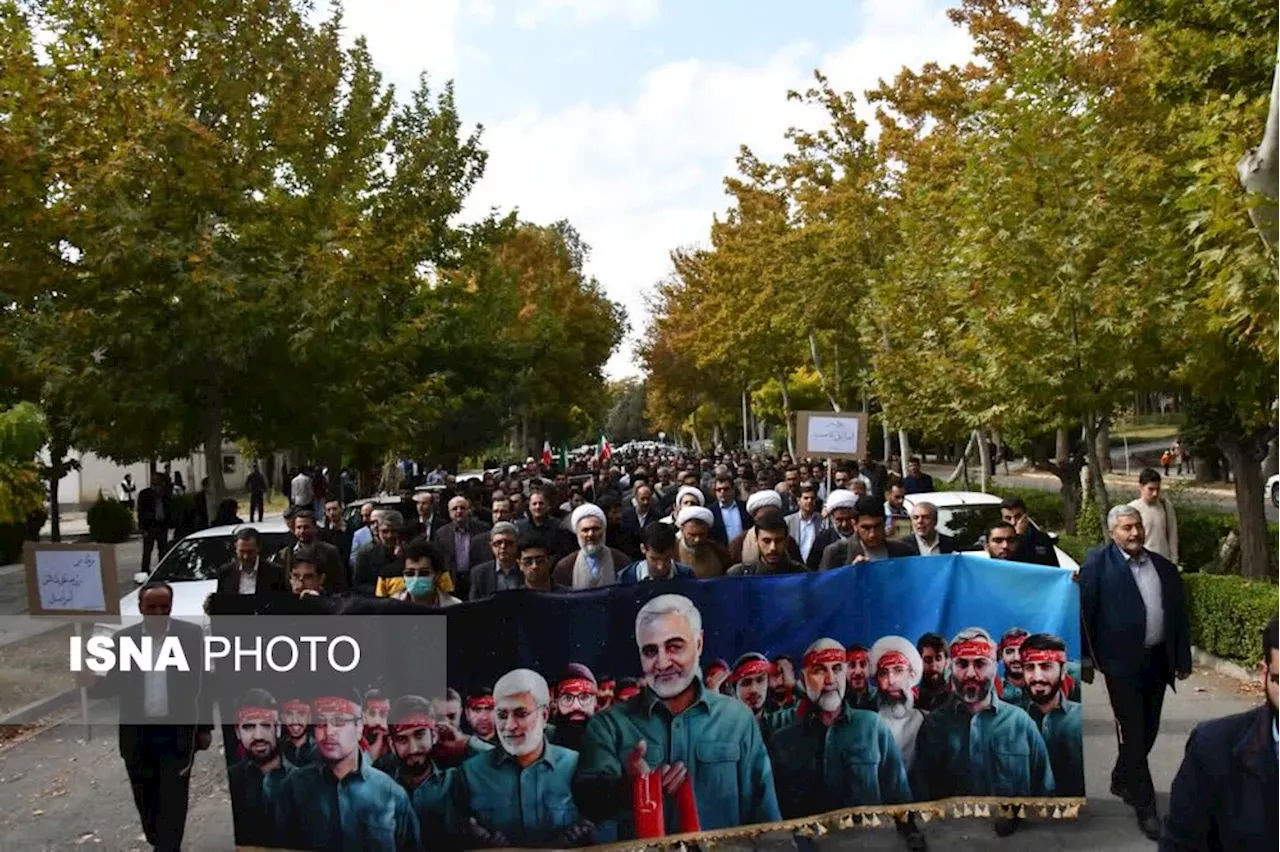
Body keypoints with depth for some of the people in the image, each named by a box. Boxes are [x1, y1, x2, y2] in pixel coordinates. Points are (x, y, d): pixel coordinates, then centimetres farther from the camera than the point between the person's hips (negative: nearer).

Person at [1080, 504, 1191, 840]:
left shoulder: (1164, 567, 10)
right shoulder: (1098, 563, -7)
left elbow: (1179, 615, 13)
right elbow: (1084, 610, -8)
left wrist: (1183, 659, 9)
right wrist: (1087, 659, -9)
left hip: (1157, 660, 6)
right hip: (1123, 661, -6)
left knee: (1148, 730, 16)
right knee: (1132, 733, -1)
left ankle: (1122, 781, 37)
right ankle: (1145, 806, 7)